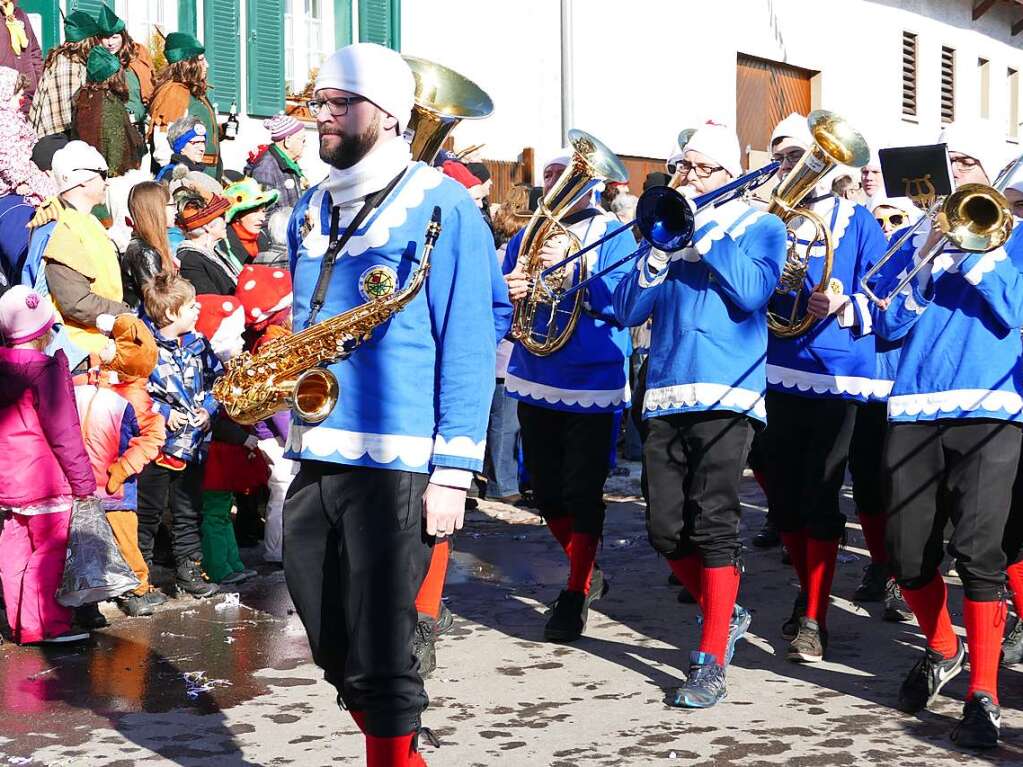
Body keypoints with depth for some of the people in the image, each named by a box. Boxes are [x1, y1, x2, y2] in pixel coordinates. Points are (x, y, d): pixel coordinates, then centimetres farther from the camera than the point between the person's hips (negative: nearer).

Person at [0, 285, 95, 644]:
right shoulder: (46, 369, -16)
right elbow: (64, 434, -15)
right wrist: (84, 482, -8)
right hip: (44, 480, -7)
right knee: (49, 552, 0)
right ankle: (45, 624, 1)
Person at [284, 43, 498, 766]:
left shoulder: (441, 205, -5)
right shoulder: (311, 210, 15)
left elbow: (469, 345, -9)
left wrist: (454, 469, -14)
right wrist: (290, 425, 13)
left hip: (395, 467, -7)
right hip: (314, 461, 7)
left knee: (379, 658, -2)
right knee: (336, 653, 13)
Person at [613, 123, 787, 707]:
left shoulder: (761, 227, 7)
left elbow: (753, 291, -13)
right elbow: (628, 310, 9)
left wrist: (705, 234, -11)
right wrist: (659, 253, -5)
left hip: (726, 395, -5)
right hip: (666, 395, 5)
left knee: (713, 522, -11)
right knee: (666, 530, 2)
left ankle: (712, 663, -6)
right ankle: (725, 614, 27)